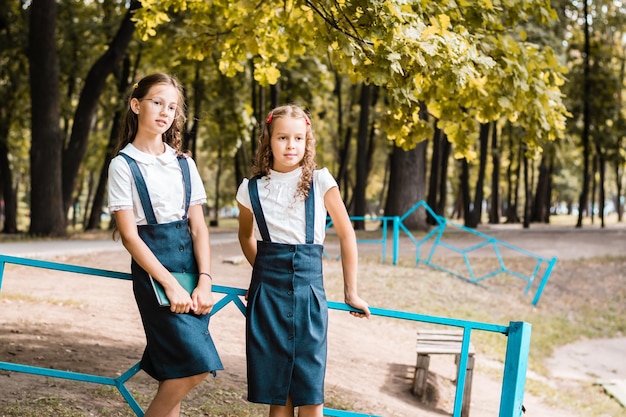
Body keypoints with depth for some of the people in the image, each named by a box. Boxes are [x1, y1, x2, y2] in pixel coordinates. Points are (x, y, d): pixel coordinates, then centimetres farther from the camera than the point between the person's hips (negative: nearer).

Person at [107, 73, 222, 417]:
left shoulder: (185, 164, 10)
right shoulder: (123, 165, -4)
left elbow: (198, 227, 6)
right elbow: (129, 235, -9)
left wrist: (204, 282, -8)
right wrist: (170, 285, -15)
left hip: (190, 262, 5)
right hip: (152, 267, -5)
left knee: (175, 371, 4)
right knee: (196, 363, -13)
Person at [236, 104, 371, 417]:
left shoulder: (320, 182, -2)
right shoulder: (251, 189, 3)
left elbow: (346, 235, 5)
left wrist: (351, 293, 7)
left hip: (308, 286, -1)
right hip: (267, 288, 2)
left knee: (310, 391, -2)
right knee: (275, 390, 4)